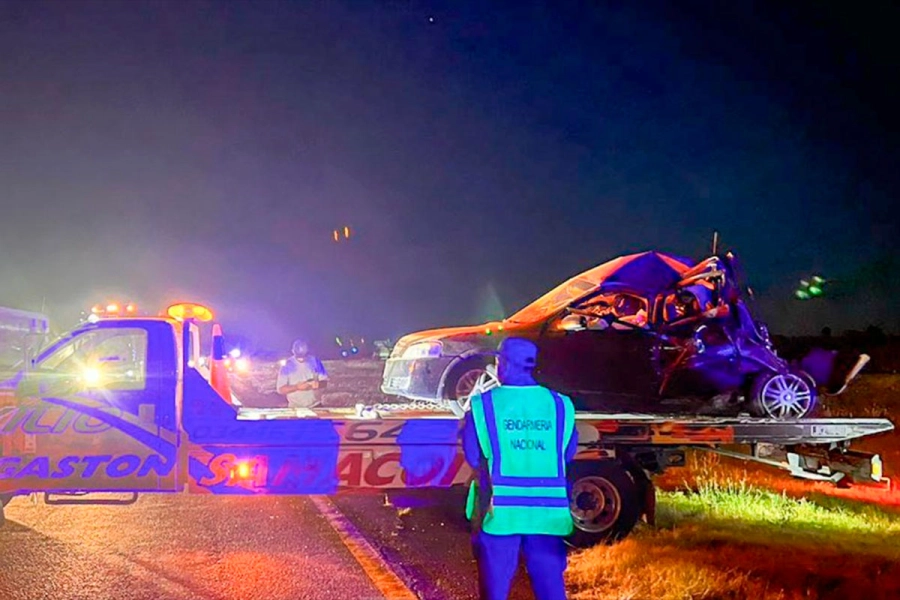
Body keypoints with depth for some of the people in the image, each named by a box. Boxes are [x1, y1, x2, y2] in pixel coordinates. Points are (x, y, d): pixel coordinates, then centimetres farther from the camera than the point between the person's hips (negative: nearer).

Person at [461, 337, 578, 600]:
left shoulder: (484, 405, -5)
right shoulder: (559, 404, 1)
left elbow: (473, 456, 3)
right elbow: (568, 453, 11)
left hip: (499, 509, -2)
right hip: (548, 511, 2)